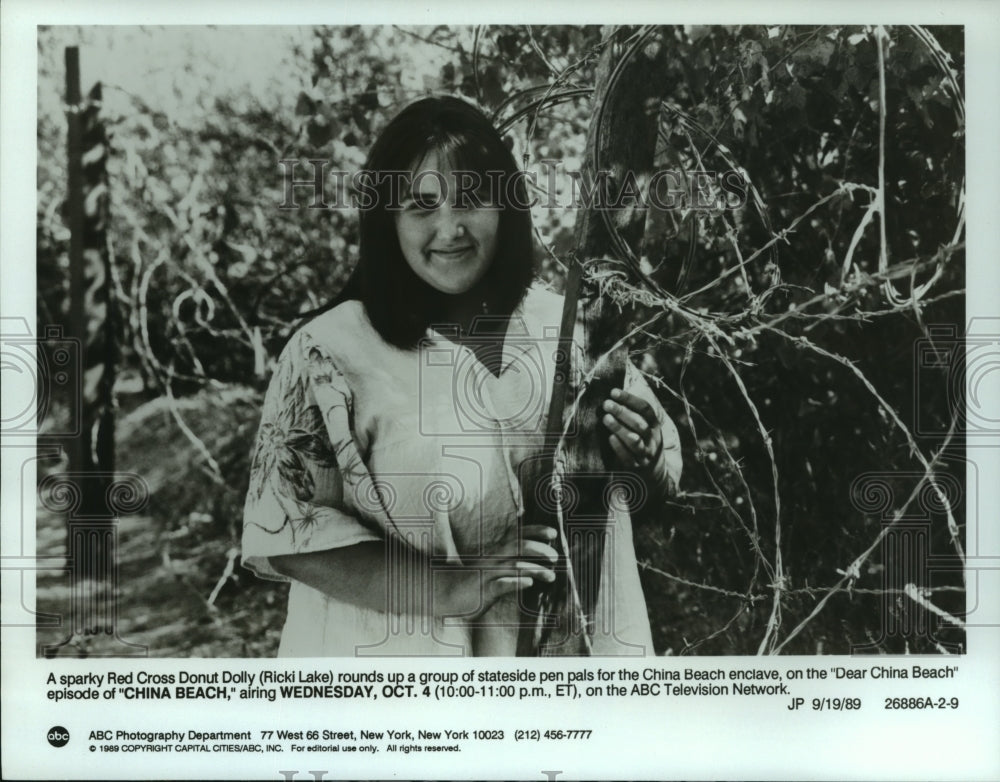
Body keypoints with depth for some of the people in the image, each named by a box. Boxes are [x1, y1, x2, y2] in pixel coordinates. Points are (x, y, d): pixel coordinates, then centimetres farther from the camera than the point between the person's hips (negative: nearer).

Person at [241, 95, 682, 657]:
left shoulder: (569, 327, -5)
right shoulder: (332, 353, -15)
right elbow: (285, 529, -16)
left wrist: (645, 456, -18)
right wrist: (447, 589, -22)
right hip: (395, 653, -3)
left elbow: (664, 478, 4)